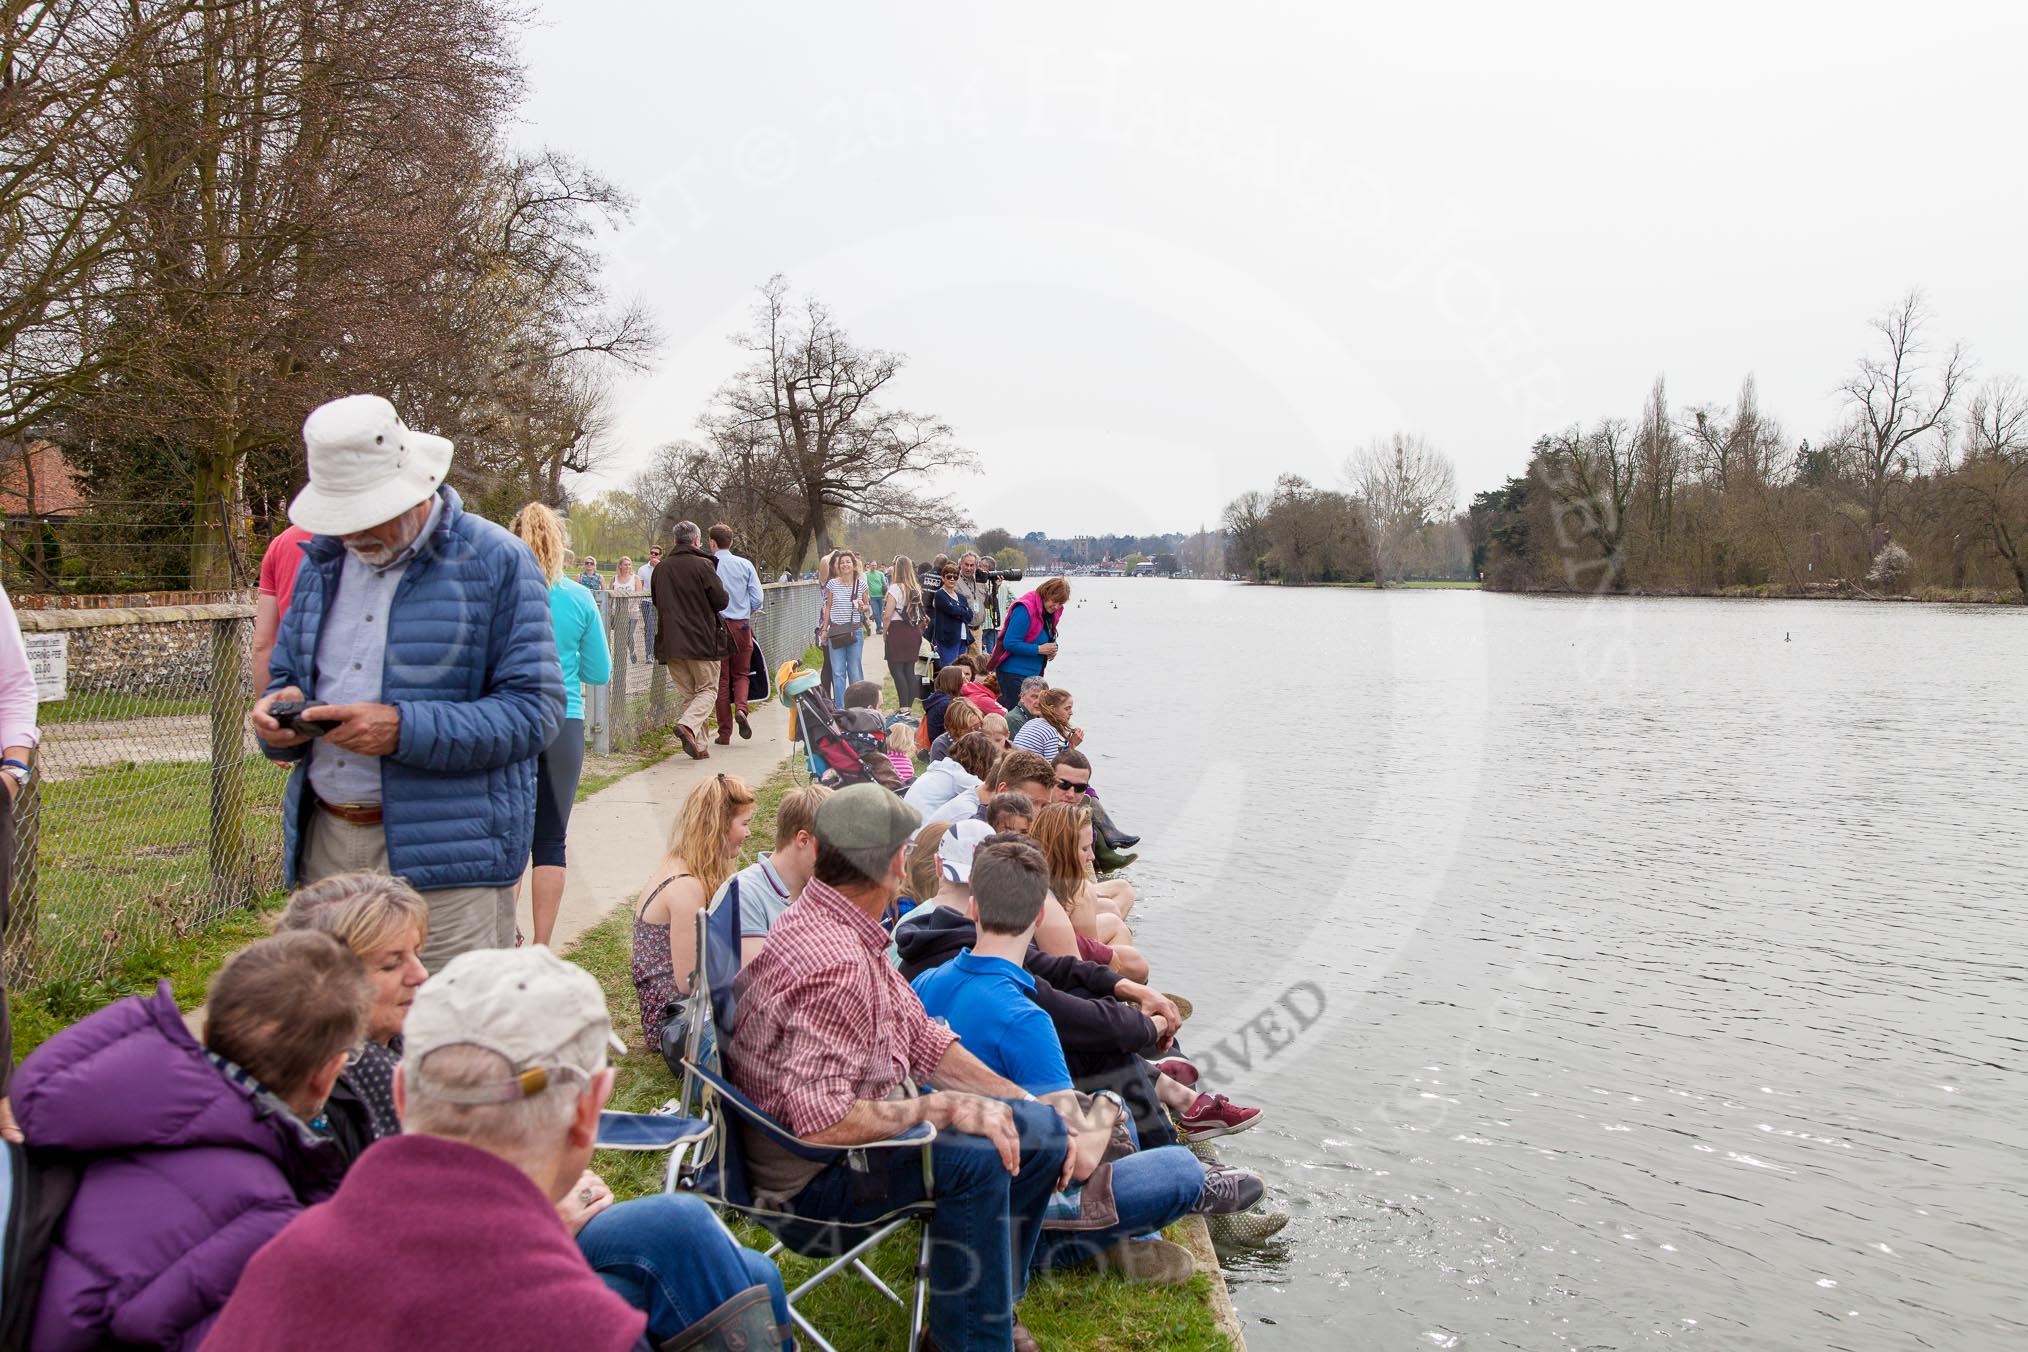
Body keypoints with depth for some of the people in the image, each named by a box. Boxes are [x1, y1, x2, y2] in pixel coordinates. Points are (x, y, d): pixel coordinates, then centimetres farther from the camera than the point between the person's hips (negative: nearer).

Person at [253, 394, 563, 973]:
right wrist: (281, 713, -1)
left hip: (447, 860, -6)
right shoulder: (322, 560, 15)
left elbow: (535, 709, -12)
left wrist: (405, 729, -22)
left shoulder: (496, 562, -6)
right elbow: (287, 675, 24)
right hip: (325, 845, 6)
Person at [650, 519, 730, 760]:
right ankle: (688, 725, -20)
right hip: (702, 641, -4)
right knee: (707, 689, 6)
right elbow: (722, 601, -8)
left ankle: (698, 746, 7)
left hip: (670, 641, 5)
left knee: (686, 693, 12)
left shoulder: (661, 568, 7)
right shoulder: (703, 565, -9)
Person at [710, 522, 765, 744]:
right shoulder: (745, 565, 0)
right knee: (740, 674, 16)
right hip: (742, 626, 2)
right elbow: (758, 599, -1)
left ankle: (724, 732, 8)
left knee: (721, 679, 7)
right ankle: (740, 708, -12)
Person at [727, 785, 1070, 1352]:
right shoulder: (834, 968, -30)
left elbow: (922, 1038, 10)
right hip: (812, 1176, -10)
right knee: (972, 1156, -30)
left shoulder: (834, 928, 4)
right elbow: (821, 1121, -36)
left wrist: (1030, 1105, 6)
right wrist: (943, 1106, -25)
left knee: (1039, 1132, 6)